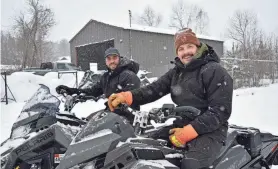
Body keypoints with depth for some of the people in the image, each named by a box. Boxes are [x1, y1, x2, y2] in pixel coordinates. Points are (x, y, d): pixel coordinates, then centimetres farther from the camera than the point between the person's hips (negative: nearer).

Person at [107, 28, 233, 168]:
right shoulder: (176, 72, 13)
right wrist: (127, 96, -19)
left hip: (210, 131, -6)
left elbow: (221, 110, -15)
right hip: (181, 127, 7)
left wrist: (189, 132, -24)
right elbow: (155, 88, 0)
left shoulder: (215, 71, -8)